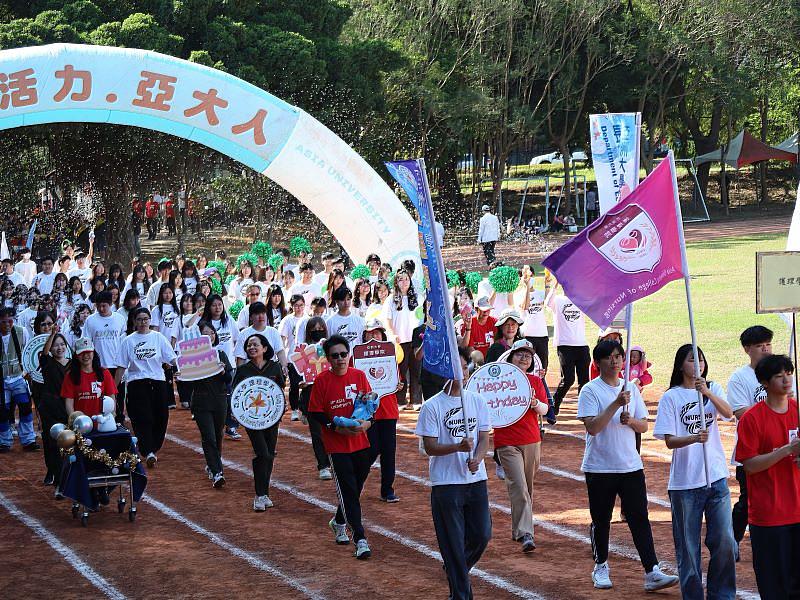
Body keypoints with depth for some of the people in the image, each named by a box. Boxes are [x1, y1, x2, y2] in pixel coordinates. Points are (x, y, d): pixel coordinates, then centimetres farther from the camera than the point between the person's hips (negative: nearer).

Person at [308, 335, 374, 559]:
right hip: (336, 445, -4)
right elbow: (314, 413, -5)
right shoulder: (322, 380, -7)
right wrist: (337, 427, -18)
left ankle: (339, 522, 40)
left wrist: (367, 422, -10)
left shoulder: (359, 376, 3)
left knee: (355, 488, 14)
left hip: (361, 442, 4)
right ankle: (360, 539, -4)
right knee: (349, 491, -6)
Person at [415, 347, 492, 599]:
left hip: (476, 479, 4)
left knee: (481, 535, 8)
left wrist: (477, 458, -16)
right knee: (453, 542, 0)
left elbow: (484, 437, 5)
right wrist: (458, 447, -26)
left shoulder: (476, 401, 5)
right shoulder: (432, 406, -8)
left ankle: (457, 571, 35)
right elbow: (429, 447, -10)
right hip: (446, 483, -4)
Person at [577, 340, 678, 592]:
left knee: (640, 518, -3)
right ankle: (601, 567, 26)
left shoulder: (631, 389, 10)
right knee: (601, 519, 9)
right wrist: (616, 404, -24)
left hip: (631, 465, 3)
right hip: (599, 467, -3)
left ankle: (652, 573, -8)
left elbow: (644, 426, 11)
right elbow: (592, 427, -18)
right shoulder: (590, 391, -6)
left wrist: (631, 420, -10)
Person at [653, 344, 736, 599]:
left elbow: (728, 413, -12)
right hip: (684, 482, -2)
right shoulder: (670, 398, -1)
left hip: (716, 476, 2)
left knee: (724, 540, 2)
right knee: (688, 546, 3)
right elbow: (669, 441, -7)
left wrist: (707, 393, -28)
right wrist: (693, 438, -27)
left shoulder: (713, 389, 7)